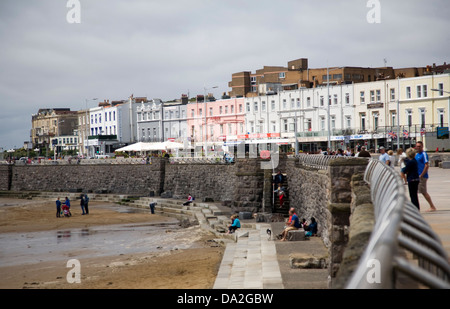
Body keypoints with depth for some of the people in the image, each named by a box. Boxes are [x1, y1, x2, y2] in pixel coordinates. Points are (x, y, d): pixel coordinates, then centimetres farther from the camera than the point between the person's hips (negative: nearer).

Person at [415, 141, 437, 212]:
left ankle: (432, 207, 4)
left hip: (422, 176, -9)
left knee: (423, 192, -5)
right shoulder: (417, 154, 15)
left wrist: (421, 175, -19)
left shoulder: (424, 154, -12)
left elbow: (427, 165, -18)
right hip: (417, 176, 9)